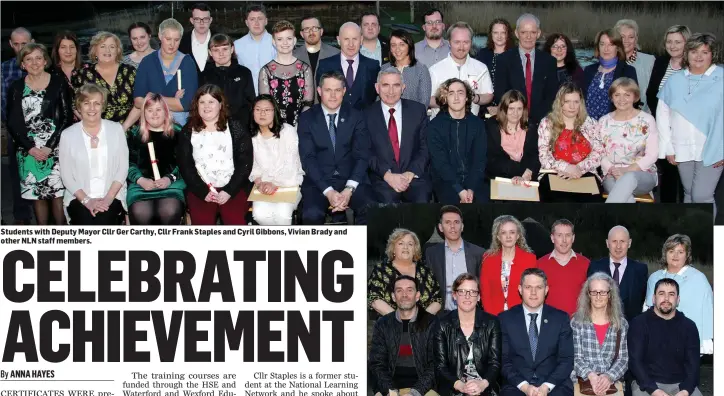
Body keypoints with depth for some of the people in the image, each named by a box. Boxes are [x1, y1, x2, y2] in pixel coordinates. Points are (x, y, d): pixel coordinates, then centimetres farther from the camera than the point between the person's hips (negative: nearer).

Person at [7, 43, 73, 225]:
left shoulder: (59, 83, 2)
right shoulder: (16, 87, 8)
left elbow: (67, 117, -2)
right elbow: (12, 123, 5)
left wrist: (50, 147, -10)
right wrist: (30, 147, -7)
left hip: (56, 149, -2)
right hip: (28, 151, 2)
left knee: (58, 193, -6)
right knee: (36, 195, 3)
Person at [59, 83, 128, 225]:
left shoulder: (116, 129, 6)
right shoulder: (68, 135, 4)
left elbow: (123, 168, 2)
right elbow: (66, 175, 2)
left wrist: (108, 198, -11)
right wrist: (86, 200, -12)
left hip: (112, 195, 0)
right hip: (79, 197, 0)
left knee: (104, 223, -29)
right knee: (87, 224, -28)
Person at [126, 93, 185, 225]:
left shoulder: (177, 132, 13)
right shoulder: (135, 133, 16)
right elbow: (128, 163, 9)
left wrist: (169, 178, -10)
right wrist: (140, 180, -9)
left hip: (171, 184, 0)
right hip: (141, 184, 1)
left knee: (170, 212, -32)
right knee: (140, 213, -31)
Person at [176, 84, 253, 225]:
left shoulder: (236, 128, 8)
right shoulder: (187, 132, 12)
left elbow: (245, 162, 2)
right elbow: (185, 166, 6)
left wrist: (229, 191, -9)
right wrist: (203, 191, -8)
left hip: (233, 188, -1)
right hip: (200, 189, 1)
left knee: (234, 220, -27)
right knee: (202, 221, -25)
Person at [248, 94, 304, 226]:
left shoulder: (288, 131, -7)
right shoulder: (251, 135, 7)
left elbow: (291, 166, -11)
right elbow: (252, 165, 9)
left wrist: (275, 184, -23)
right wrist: (259, 182, -12)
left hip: (289, 182, -3)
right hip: (265, 185, 3)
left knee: (281, 213, -31)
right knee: (260, 213, -27)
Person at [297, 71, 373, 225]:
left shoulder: (356, 117, 6)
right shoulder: (307, 118, 3)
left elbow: (362, 156, -1)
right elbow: (308, 159, -5)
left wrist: (349, 189, -17)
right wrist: (328, 191, -18)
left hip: (351, 179, 1)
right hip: (318, 181, -1)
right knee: (312, 214, -31)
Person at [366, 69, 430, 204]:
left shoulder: (418, 110, 10)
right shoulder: (367, 115, 6)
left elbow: (426, 147, 7)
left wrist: (411, 173, -9)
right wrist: (387, 175, -13)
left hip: (415, 176, 1)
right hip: (382, 179, -1)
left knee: (422, 202, -28)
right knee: (387, 202, -30)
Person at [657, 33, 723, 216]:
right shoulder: (674, 80, 7)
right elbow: (662, 114, 8)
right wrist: (667, 147, 4)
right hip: (682, 150, 4)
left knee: (702, 196, -9)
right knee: (689, 194, 13)